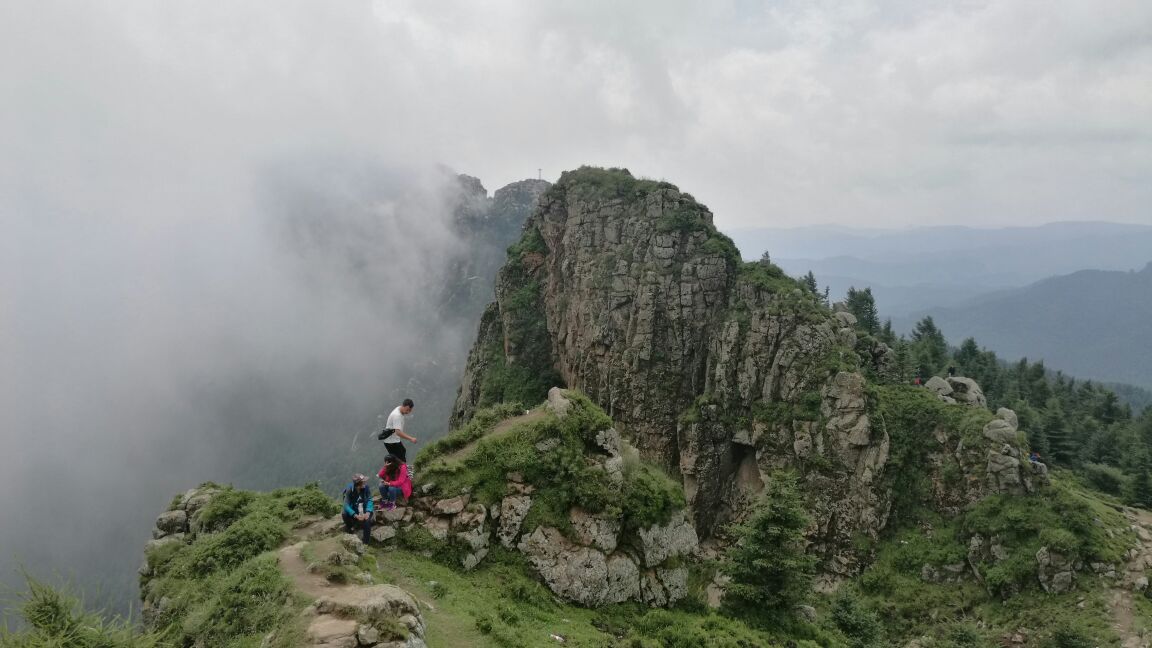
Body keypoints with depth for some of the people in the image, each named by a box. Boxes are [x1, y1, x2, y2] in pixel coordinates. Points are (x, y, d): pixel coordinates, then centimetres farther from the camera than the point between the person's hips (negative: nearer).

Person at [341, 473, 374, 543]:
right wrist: (356, 516, -39)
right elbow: (346, 505, -29)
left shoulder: (366, 487, -20)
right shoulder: (349, 489, -25)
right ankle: (350, 526, 1)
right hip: (353, 510, 0)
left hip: (363, 510, 0)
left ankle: (366, 543, -10)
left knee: (367, 521, -28)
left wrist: (368, 512, -32)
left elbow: (369, 500, -15)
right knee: (344, 514, -32)